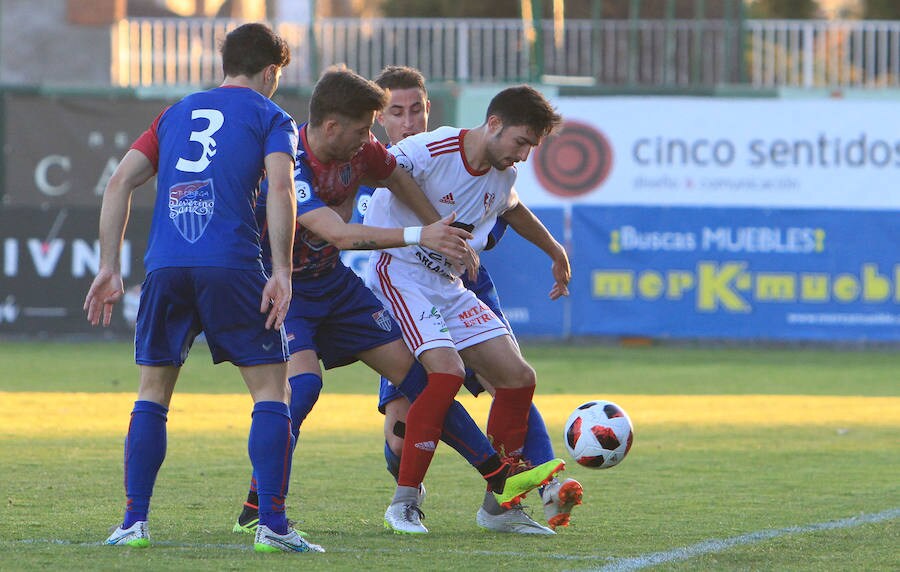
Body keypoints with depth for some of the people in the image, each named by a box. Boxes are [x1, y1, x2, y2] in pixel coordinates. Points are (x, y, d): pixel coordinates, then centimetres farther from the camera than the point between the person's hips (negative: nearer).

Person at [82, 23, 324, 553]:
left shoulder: (178, 113, 23)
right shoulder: (271, 117, 10)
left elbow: (121, 181, 15)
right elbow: (280, 186, -8)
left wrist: (109, 268, 15)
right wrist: (282, 271, -11)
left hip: (165, 268, 4)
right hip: (231, 266, -4)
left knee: (153, 392, 15)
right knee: (270, 387, 4)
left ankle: (135, 522, 9)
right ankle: (273, 524, -6)